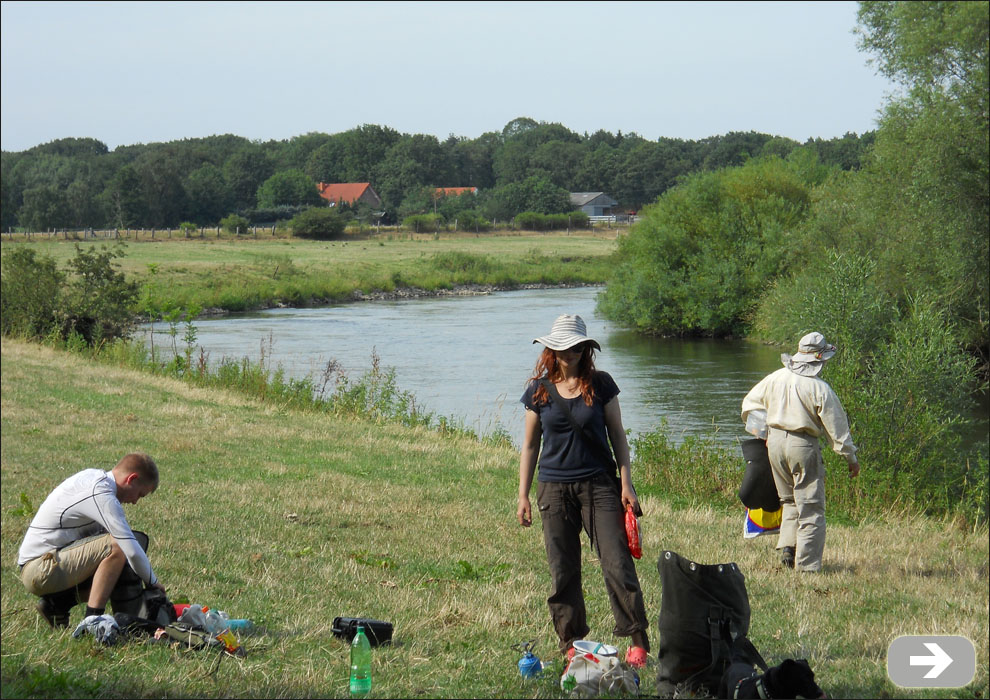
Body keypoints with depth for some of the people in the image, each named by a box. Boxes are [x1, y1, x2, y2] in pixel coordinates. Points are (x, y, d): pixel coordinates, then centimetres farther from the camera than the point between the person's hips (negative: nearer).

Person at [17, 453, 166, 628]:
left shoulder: (93, 477, 11)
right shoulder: (101, 495, -19)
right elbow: (132, 551, -22)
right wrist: (153, 582, -5)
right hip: (39, 570, -10)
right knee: (115, 547, -23)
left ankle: (57, 604, 10)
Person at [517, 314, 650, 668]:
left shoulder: (600, 384, 2)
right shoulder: (539, 390, 5)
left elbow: (617, 435, 7)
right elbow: (530, 446, 12)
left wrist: (626, 483, 0)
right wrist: (523, 496, 9)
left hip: (599, 485, -2)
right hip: (554, 489, 2)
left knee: (617, 563, -9)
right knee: (562, 572, 3)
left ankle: (638, 639, -3)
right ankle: (571, 643, 13)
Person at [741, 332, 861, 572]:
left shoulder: (775, 378, 2)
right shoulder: (819, 388, -13)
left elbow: (750, 403, 14)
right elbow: (836, 427, -8)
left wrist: (762, 432, 26)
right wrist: (851, 458, 2)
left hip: (775, 442, 5)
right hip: (803, 446, -5)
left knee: (790, 500, 23)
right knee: (811, 507, 1)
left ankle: (787, 547, 8)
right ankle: (806, 565, -1)